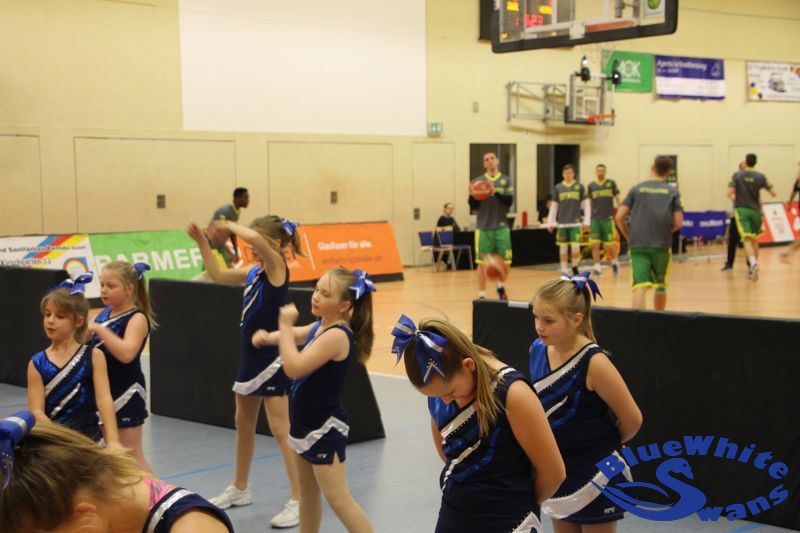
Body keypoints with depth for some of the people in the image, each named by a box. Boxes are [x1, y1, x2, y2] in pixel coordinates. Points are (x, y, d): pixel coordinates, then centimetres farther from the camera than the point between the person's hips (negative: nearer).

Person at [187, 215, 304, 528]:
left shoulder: (277, 267, -15)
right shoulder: (254, 272, 8)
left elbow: (255, 238, -32)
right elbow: (218, 275, 19)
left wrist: (229, 226, -16)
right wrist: (201, 242, 11)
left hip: (272, 359, -9)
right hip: (250, 355, 9)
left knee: (281, 430, -7)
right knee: (243, 424, 18)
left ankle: (299, 501, -2)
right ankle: (240, 489, 34)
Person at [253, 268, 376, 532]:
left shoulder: (337, 335, -24)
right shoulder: (320, 327, 4)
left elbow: (294, 368, -31)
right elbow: (295, 336, 23)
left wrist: (285, 325, -22)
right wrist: (268, 336, 1)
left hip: (325, 428, -10)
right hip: (306, 422, 10)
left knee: (338, 499, -6)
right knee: (308, 493, 20)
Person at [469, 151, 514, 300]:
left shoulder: (506, 181, 3)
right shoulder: (478, 181, 4)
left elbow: (509, 201, -10)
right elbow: (473, 206, 1)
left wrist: (495, 192, -24)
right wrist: (472, 195, -19)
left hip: (502, 227, 1)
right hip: (483, 227, 0)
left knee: (505, 261, 5)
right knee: (482, 262, -1)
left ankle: (501, 287, 31)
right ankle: (481, 294, 7)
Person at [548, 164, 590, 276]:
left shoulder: (579, 186, 4)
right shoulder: (558, 188, 7)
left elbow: (586, 204, 6)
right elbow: (554, 206, 11)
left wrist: (587, 220, 0)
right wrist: (550, 222, 7)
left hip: (575, 222, -2)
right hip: (562, 223, 2)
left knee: (575, 247, -8)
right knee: (563, 247, 5)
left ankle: (575, 267, 14)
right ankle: (564, 271, 13)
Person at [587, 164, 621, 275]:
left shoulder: (611, 183, 2)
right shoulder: (591, 186, 7)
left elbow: (617, 198, 5)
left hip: (608, 219, -2)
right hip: (595, 219, 2)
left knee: (609, 246, 0)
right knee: (595, 244, -6)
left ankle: (614, 261, 27)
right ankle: (597, 267, 1)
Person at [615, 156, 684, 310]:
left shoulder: (637, 188, 8)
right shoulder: (672, 192, 5)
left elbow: (619, 217, 1)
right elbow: (678, 223, -1)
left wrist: (628, 236, 15)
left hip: (638, 245, 0)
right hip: (661, 246, 0)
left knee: (640, 287, -11)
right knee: (660, 286, 20)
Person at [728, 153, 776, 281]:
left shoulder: (737, 176, -3)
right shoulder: (761, 177, -1)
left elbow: (730, 193, -10)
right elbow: (773, 193, -1)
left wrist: (734, 198, 12)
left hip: (741, 210, -2)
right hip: (755, 210, 2)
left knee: (747, 239, -12)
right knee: (754, 239, 18)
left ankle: (753, 263, -37)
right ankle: (753, 267, 22)